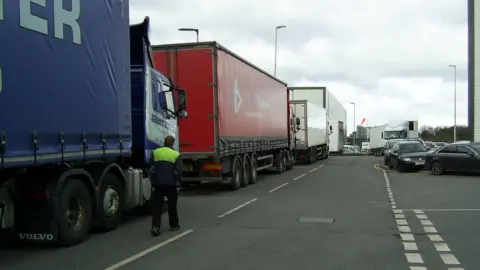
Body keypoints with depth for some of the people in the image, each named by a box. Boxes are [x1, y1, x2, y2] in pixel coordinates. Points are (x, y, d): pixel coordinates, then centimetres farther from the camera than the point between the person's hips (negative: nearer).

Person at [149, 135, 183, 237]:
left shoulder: (155, 152, 4)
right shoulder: (176, 154, -5)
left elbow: (151, 168, 7)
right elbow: (179, 170, -8)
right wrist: (177, 181, 7)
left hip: (158, 183, 2)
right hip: (171, 183, -2)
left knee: (157, 205, 2)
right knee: (172, 205, 13)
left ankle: (155, 226, -11)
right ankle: (174, 225, 24)